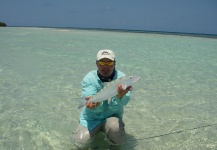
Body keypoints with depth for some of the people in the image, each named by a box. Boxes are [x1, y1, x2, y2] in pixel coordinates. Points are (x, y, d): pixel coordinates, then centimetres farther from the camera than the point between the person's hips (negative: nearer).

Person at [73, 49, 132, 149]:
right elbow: (90, 100, -26)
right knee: (81, 142, -16)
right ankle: (97, 129, 17)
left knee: (119, 141, -29)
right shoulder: (89, 79, -14)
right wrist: (94, 102, -51)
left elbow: (123, 102, -28)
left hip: (112, 116, -1)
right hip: (92, 117, 2)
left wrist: (120, 96, -52)